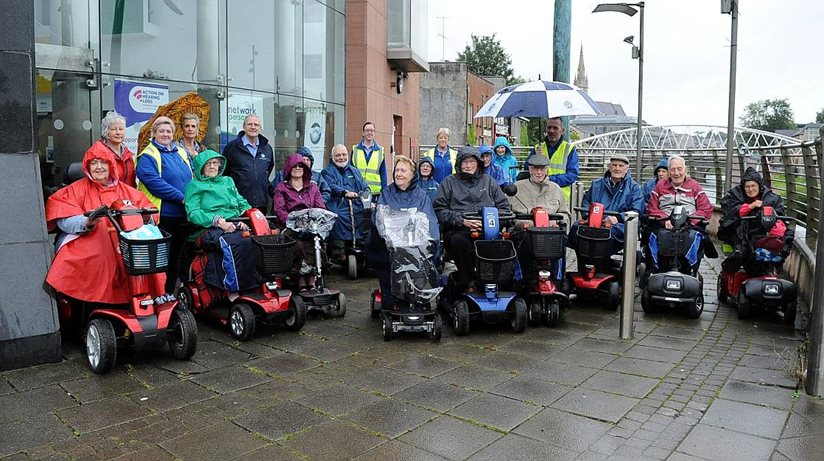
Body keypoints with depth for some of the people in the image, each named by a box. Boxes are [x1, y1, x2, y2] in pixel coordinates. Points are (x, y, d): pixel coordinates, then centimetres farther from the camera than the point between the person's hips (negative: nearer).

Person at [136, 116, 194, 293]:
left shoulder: (181, 153, 16)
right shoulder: (148, 156, -6)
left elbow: (191, 177, 22)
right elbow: (155, 182, -18)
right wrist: (181, 197, -19)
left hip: (183, 214, 7)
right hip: (163, 215, -7)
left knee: (178, 254, 13)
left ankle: (170, 292, 25)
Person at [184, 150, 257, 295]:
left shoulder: (228, 181, 31)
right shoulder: (194, 185, 16)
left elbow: (242, 203, 25)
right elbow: (193, 212, 0)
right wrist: (218, 221, -14)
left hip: (236, 226, 4)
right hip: (211, 229, -4)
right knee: (234, 244, -37)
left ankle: (253, 285, -27)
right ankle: (233, 289, -32)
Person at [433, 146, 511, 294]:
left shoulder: (488, 181, 24)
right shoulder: (449, 182, 16)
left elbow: (504, 206, 17)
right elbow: (439, 209, 3)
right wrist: (462, 220, -10)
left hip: (487, 230, 2)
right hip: (458, 230, -1)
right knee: (458, 241, -36)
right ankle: (467, 281, -20)